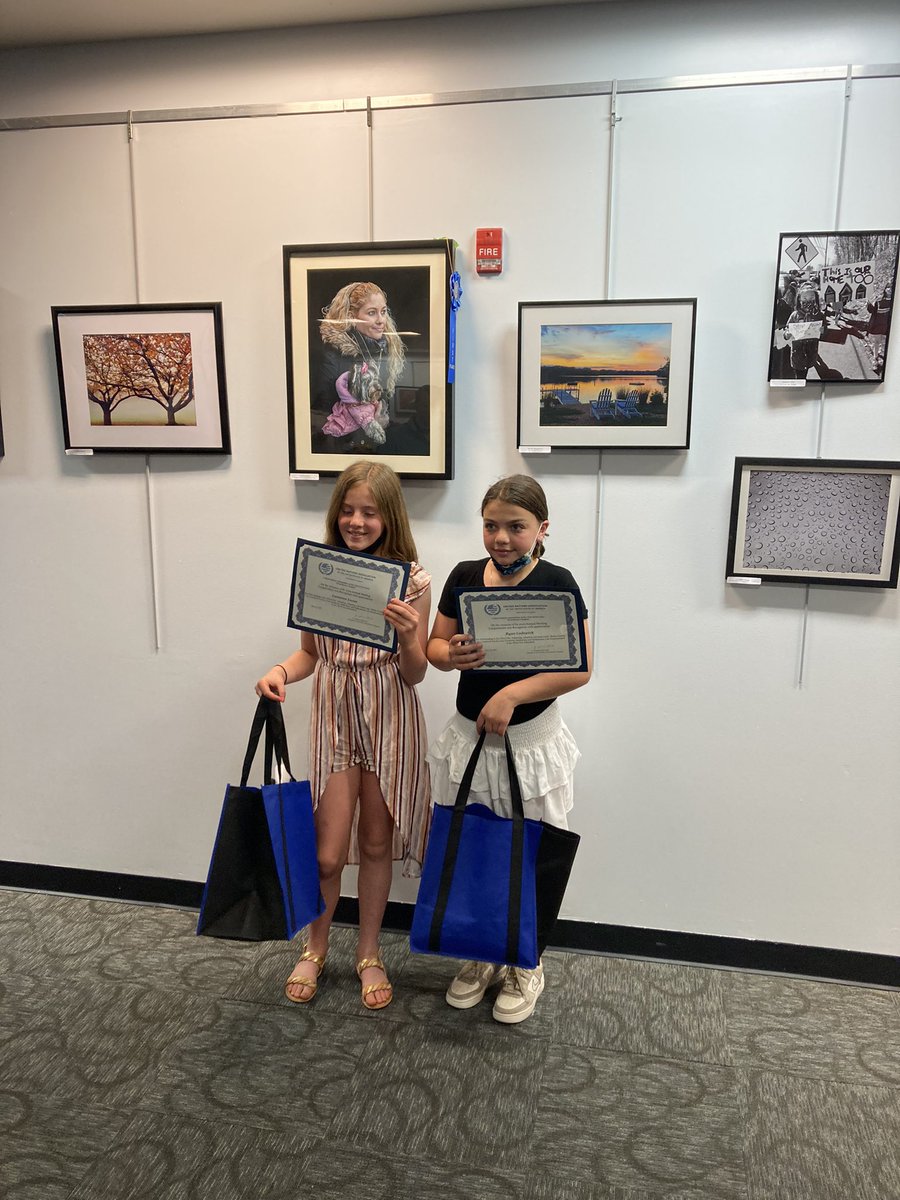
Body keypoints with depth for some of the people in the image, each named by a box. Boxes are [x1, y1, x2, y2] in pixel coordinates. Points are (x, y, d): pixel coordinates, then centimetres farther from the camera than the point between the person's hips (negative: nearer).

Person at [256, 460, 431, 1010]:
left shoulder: (412, 580, -8)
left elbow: (414, 675, -7)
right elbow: (310, 652, 9)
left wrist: (409, 636, -27)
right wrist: (281, 671, -12)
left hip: (390, 721, -1)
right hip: (335, 717, 2)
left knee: (376, 844, 13)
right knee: (328, 853, 5)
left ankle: (369, 953, 36)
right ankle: (316, 947, 34)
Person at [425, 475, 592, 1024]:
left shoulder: (556, 583, -12)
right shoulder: (464, 576, 0)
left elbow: (580, 668, -15)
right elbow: (434, 645, 8)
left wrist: (513, 693, -23)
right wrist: (451, 655, -15)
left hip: (531, 738, -4)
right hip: (469, 735, 4)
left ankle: (526, 966, 33)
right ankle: (482, 956, 37)